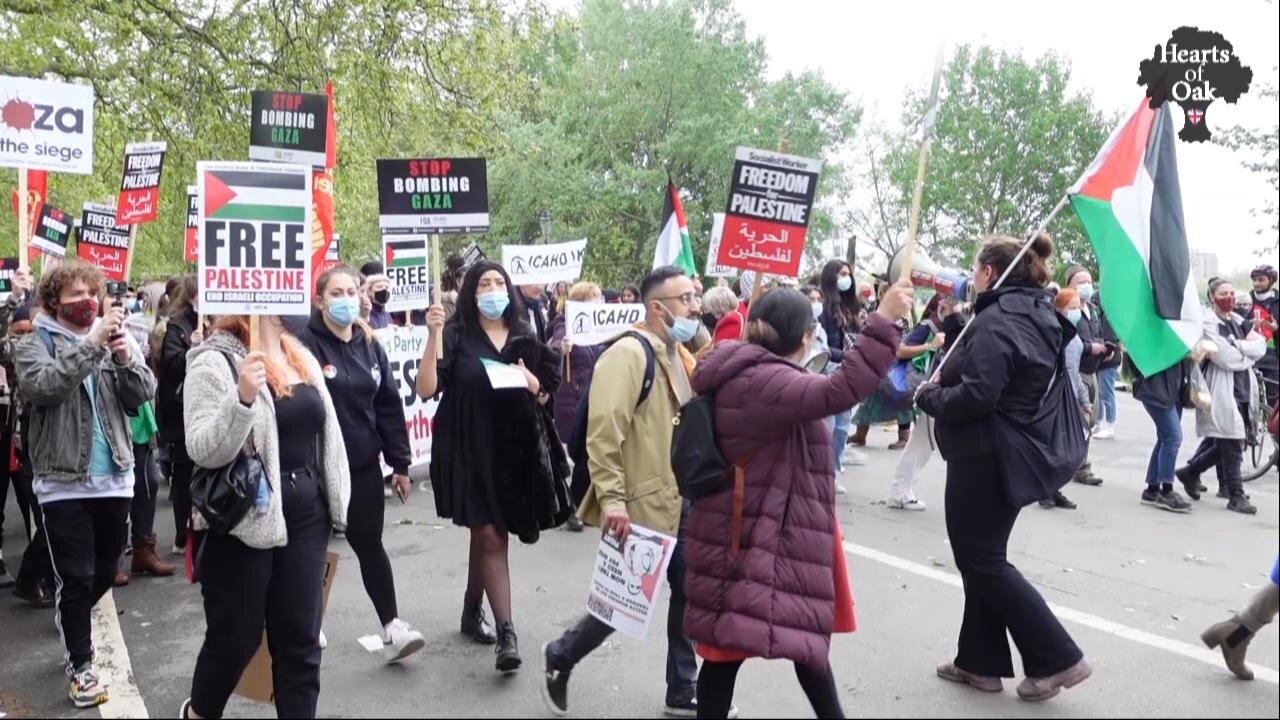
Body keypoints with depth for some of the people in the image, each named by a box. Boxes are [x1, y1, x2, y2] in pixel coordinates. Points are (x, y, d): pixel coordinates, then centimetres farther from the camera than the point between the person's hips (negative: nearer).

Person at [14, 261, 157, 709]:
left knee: (105, 572, 16)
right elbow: (43, 387, -22)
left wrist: (126, 357, -19)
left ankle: (71, 625, 45)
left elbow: (144, 394, -1)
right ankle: (80, 665, 17)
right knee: (77, 578, 1)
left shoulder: (115, 338, 9)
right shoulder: (35, 344, -1)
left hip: (114, 477, 4)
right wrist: (90, 345, -29)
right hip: (64, 482, -4)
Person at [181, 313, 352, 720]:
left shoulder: (302, 357, 9)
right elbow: (203, 451, -18)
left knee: (300, 639, 10)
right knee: (235, 637, 9)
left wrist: (333, 502, 14)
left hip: (306, 513, 6)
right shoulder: (215, 362, -11)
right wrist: (242, 397, -33)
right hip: (245, 519, -5)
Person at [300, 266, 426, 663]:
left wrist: (400, 463, 7)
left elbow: (390, 406, 8)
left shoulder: (370, 346, 6)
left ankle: (392, 627, 9)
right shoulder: (306, 344, -11)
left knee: (369, 544, 7)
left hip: (364, 465, 4)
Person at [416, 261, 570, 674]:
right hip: (471, 449, -4)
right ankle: (506, 633, -6)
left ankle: (472, 612, 33)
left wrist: (533, 383, -8)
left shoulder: (524, 338, 9)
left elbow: (545, 397, 14)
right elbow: (426, 389, -14)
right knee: (491, 535, -8)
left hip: (515, 448, 4)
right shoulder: (457, 336, -3)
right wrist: (433, 337, -22)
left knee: (485, 533, 15)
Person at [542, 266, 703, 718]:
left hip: (683, 500, 8)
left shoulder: (680, 354, 12)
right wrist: (611, 499, -25)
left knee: (688, 594, 12)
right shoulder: (628, 354, -16)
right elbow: (604, 431, -23)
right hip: (644, 504, -8)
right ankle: (561, 658, 27)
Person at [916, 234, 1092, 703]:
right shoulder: (1038, 317, 12)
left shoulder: (995, 321, -18)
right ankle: (980, 661, 24)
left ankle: (1057, 658, 4)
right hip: (1012, 454, 10)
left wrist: (929, 395, -10)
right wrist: (947, 383, 7)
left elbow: (976, 396, -28)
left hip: (983, 457, -10)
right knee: (985, 558, 16)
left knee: (981, 562, 0)